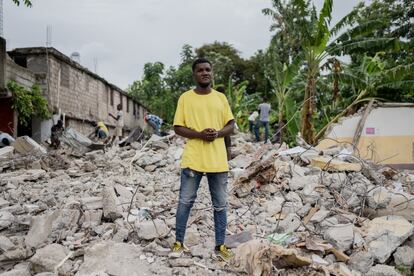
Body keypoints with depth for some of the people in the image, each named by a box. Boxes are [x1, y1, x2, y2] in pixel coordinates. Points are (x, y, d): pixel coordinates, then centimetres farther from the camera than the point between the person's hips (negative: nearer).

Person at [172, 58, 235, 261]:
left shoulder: (221, 98, 9)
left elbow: (231, 126, 10)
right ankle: (179, 242, 19)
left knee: (220, 204, 7)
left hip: (218, 160, 2)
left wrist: (218, 134, -12)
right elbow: (177, 128, -1)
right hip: (193, 159, -2)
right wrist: (199, 134, -16)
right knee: (185, 202, 4)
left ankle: (220, 246, 18)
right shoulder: (185, 98, 2)